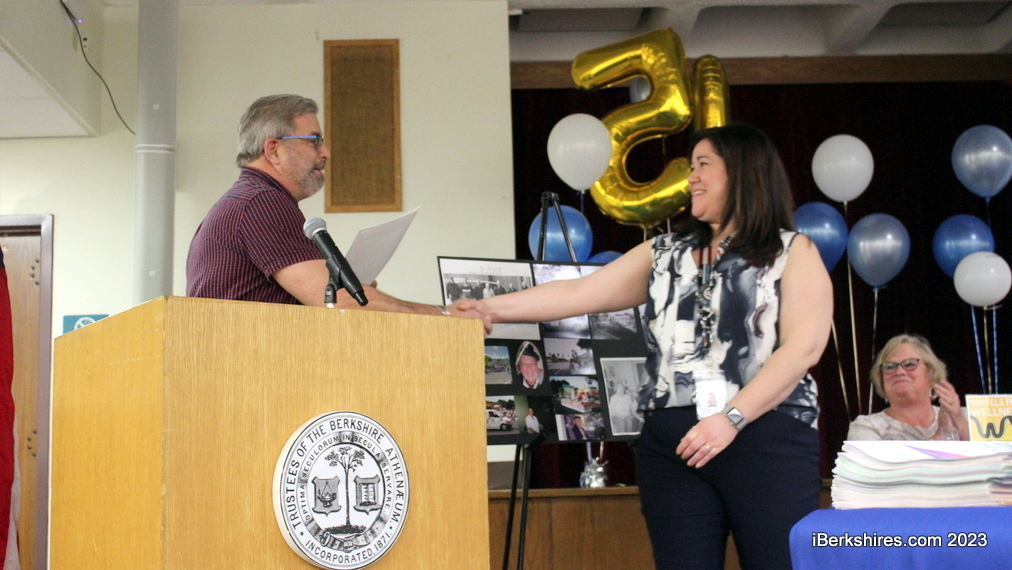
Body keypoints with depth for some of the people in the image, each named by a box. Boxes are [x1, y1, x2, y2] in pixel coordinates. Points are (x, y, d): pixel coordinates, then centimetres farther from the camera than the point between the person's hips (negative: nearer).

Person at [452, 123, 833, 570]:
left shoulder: (793, 252, 5)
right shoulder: (664, 252, 18)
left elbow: (803, 347, -7)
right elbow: (579, 292, 13)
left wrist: (732, 418, -16)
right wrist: (493, 308, 5)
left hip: (767, 437, -4)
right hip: (670, 442, 4)